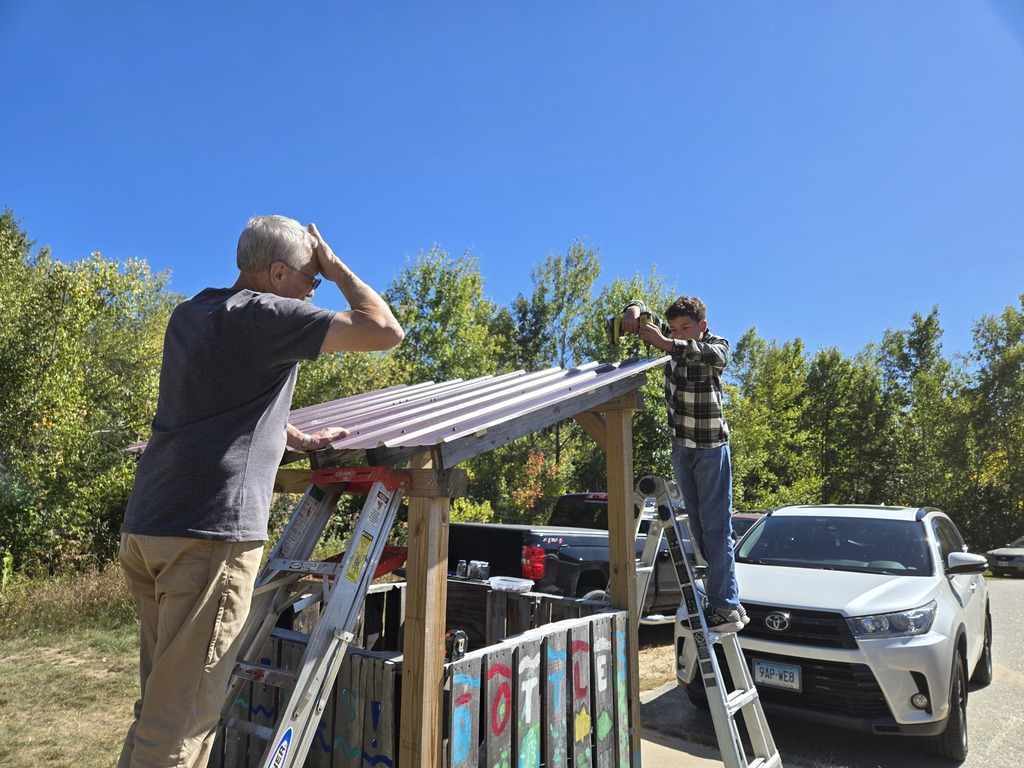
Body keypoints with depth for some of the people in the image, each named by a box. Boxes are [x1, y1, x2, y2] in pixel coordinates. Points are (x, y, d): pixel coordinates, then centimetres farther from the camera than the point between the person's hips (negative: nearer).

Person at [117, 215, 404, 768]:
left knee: (159, 702, 17)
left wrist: (302, 440, 31)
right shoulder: (264, 314, -8)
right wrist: (338, 268, 3)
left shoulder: (189, 313, 19)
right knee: (182, 720, -3)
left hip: (144, 528, 9)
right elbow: (385, 331, -11)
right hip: (210, 533, -9)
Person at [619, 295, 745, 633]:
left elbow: (714, 356, -33)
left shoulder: (717, 344, -9)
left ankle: (725, 607, -7)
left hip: (711, 446, -5)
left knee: (715, 525, -9)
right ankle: (730, 599, 16)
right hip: (680, 445, 6)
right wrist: (633, 311, -16)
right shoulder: (671, 338, 3)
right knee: (697, 524, 8)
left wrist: (666, 344, -46)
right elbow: (642, 312, 9)